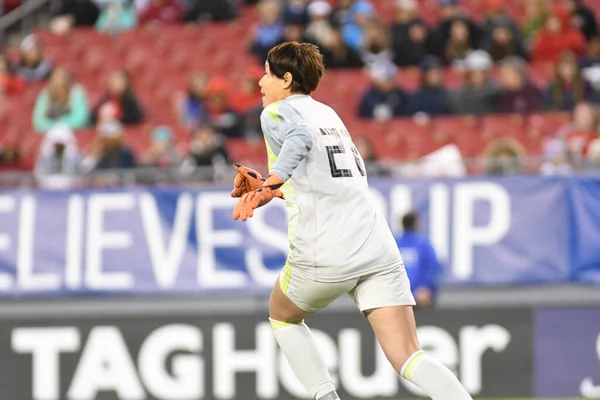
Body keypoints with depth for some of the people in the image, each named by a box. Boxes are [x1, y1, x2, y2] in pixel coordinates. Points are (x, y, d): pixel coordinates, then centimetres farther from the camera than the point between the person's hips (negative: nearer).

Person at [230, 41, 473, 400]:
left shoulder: (277, 112, 4)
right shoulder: (328, 113, 25)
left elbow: (300, 138, -21)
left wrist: (270, 182, -31)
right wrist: (269, 188, 35)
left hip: (325, 254, -5)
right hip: (379, 247, 5)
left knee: (282, 317, 26)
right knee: (408, 359, -4)